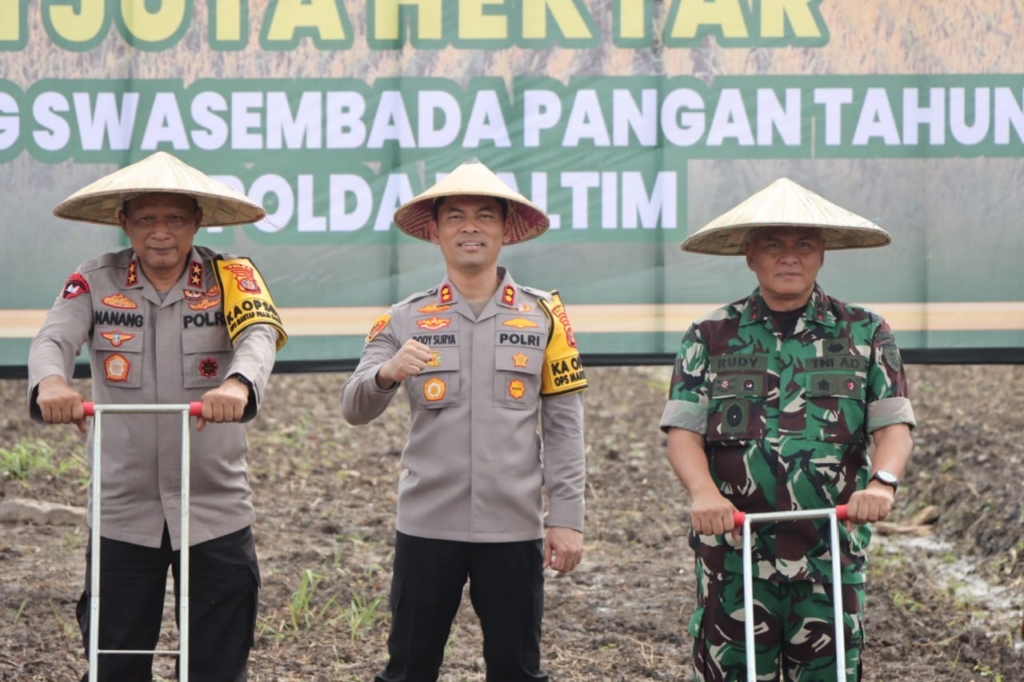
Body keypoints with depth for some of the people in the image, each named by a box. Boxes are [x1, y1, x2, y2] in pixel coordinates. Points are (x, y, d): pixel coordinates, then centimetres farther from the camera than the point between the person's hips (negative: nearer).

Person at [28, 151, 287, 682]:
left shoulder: (230, 278, -2)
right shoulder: (94, 283, 0)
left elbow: (259, 336, -20)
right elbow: (53, 339, -16)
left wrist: (238, 383, -44)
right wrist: (51, 381, -41)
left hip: (216, 512, 0)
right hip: (122, 513, 1)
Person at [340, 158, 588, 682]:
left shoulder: (543, 315, 4)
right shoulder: (405, 320, 3)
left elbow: (564, 426, 3)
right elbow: (354, 409, -5)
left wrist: (567, 517, -3)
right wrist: (386, 374, -27)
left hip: (513, 529, 0)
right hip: (426, 526, 0)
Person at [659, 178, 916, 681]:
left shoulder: (864, 334, 8)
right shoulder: (710, 337, 7)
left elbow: (894, 425, 1)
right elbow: (683, 429, -2)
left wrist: (882, 482, -21)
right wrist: (703, 492, -22)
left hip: (832, 552, 0)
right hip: (733, 550, 0)